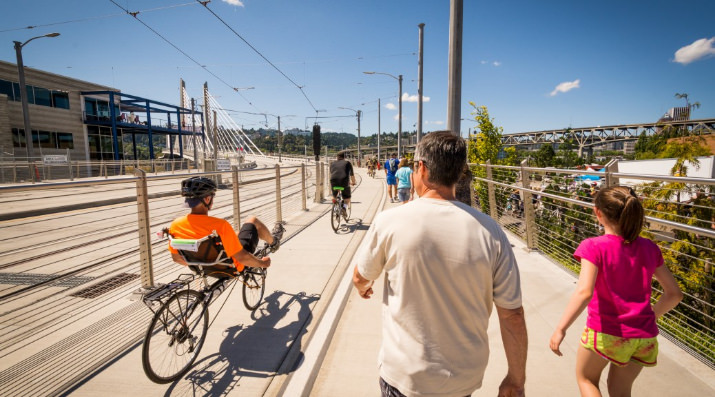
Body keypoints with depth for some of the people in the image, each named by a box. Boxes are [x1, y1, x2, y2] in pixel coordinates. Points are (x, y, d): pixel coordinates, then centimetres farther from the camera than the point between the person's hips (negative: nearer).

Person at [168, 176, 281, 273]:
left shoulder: (175, 225, -18)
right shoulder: (220, 225, -36)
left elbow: (176, 258, -2)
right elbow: (242, 258, -28)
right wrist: (262, 263, -9)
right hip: (233, 267, -5)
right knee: (252, 220, 13)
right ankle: (274, 242, 40)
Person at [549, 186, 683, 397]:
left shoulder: (595, 247, -17)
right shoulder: (649, 248, 0)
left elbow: (584, 292, -30)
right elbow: (674, 294, 7)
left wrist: (560, 328, -28)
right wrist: (650, 316, 21)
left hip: (605, 334, -5)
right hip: (644, 337, 5)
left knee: (585, 378, 24)